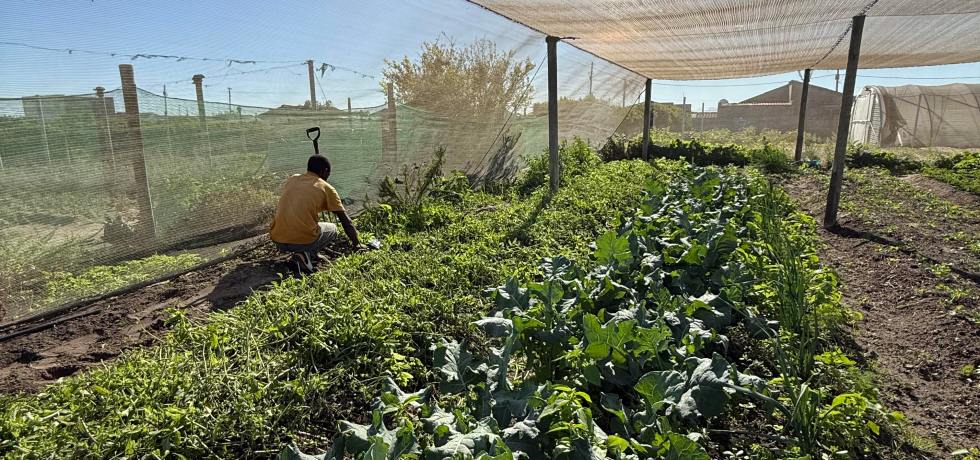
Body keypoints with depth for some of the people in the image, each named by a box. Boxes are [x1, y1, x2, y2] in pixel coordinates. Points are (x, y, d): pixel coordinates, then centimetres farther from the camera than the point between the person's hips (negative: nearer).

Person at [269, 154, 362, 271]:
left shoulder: (292, 179, 16)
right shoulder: (326, 188, 4)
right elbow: (346, 221, 6)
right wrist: (357, 245, 17)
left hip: (277, 241, 5)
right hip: (303, 241, -5)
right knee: (332, 229, 24)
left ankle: (308, 254, 17)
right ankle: (307, 254, 0)